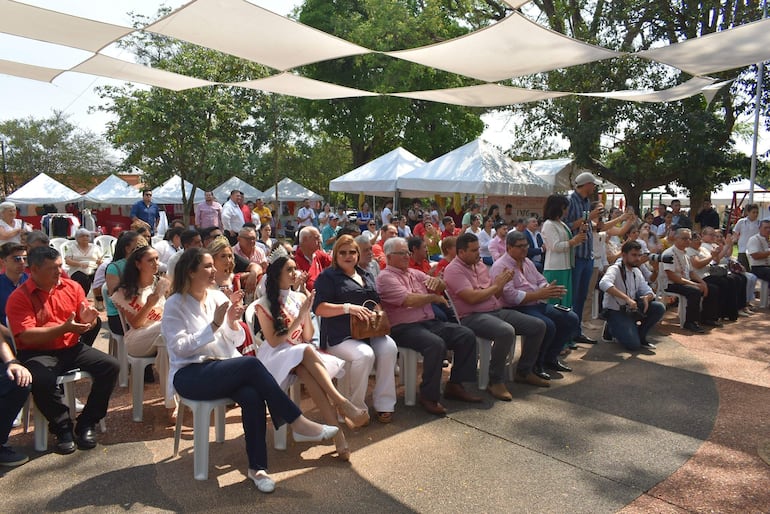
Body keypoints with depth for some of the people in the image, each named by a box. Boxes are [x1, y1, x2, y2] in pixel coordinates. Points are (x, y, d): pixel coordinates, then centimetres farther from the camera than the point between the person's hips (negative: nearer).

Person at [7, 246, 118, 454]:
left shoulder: (72, 287, 5)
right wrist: (64, 329, -27)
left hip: (72, 348, 4)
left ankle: (86, 424, -4)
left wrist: (88, 320, -17)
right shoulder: (19, 297, -6)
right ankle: (63, 429, -9)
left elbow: (87, 323, 9)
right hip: (37, 353, -4)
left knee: (110, 365, -16)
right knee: (41, 380, -36)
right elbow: (26, 336, -16)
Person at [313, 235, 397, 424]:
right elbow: (319, 308, -9)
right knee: (364, 354, -33)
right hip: (339, 336, -5)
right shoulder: (328, 276, 3)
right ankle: (354, 407, -13)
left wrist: (377, 313, 4)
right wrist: (348, 308, -22)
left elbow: (377, 302, 29)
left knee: (389, 347, -26)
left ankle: (384, 404, -15)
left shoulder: (366, 276, 22)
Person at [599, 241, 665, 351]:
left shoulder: (636, 272, 8)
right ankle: (612, 329, 7)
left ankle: (640, 336, 5)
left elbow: (648, 291, 8)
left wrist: (647, 297, -18)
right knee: (633, 344, -23)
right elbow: (604, 284, -38)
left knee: (659, 308, -12)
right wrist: (627, 298, -43)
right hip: (615, 312, -7)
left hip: (631, 310, 7)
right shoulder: (615, 269, -16)